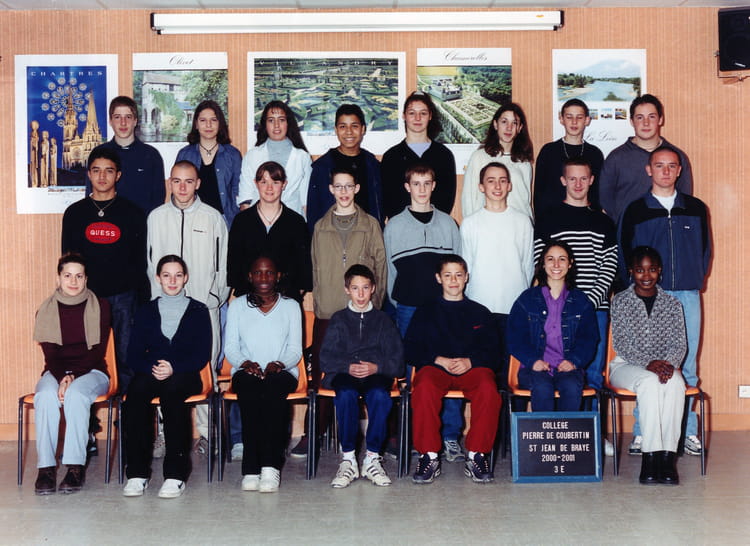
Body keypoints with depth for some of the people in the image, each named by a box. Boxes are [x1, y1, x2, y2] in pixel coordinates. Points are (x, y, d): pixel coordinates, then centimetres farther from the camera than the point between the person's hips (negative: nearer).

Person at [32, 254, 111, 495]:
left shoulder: (100, 307, 2)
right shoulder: (46, 310, 6)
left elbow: (98, 351, -4)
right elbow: (50, 354, -1)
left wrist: (73, 376, -19)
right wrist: (61, 378, -21)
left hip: (91, 372, -1)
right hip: (55, 372, 2)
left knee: (75, 395, -36)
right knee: (46, 396, -33)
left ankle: (76, 467, -33)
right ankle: (46, 468, -33)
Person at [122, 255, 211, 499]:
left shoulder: (198, 311, 12)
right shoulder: (146, 311, 18)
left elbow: (203, 355, 3)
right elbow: (134, 354, 9)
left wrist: (173, 368, -14)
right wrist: (152, 368, -13)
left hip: (185, 376, -2)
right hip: (150, 374, 2)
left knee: (171, 390, -37)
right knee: (135, 394, -33)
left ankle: (176, 473, -37)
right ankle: (137, 472, -31)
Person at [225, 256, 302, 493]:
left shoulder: (291, 306, 13)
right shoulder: (237, 305, 14)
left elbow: (295, 349, 6)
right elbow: (231, 347, 7)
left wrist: (278, 364, -15)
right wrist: (245, 363, -14)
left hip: (282, 372, 0)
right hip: (246, 372, 0)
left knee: (273, 387, -37)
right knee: (249, 390, -37)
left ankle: (270, 467, -41)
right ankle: (252, 469, -39)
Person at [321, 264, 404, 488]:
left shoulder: (383, 320, 16)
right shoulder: (339, 319, 16)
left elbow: (397, 361, 7)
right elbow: (325, 359, 6)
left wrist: (376, 367, -12)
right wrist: (348, 367, -13)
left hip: (375, 375, 0)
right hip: (344, 375, 0)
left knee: (380, 395, -35)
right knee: (346, 394, -36)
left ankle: (372, 459, -25)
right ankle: (348, 459, -28)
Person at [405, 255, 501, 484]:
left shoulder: (480, 313, 22)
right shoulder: (425, 312, 21)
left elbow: (493, 352, 11)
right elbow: (410, 350, 9)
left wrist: (470, 361, -9)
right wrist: (439, 360, -8)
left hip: (472, 368, 0)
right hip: (435, 367, 0)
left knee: (488, 389, -35)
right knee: (425, 388, -36)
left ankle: (476, 456, -25)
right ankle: (429, 457, -29)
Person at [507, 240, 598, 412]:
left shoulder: (581, 301, 14)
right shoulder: (527, 299, 11)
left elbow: (589, 337, 9)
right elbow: (515, 337, 5)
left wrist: (574, 361, -10)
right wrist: (532, 360, -12)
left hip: (568, 367, 1)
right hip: (536, 368, -1)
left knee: (572, 387, -33)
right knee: (542, 388, -34)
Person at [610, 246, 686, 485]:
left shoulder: (672, 304, 11)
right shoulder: (620, 301, 3)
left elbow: (679, 343, 3)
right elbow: (620, 343, -6)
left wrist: (669, 364, -20)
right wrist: (648, 363, -21)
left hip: (664, 366, 2)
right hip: (626, 365, -2)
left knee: (675, 382, -34)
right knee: (649, 381, -36)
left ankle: (667, 454, -35)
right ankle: (651, 455, -38)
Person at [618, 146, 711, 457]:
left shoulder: (696, 209, 11)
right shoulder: (635, 211, 5)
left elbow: (705, 248, 17)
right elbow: (624, 254, 8)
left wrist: (697, 279, 8)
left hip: (687, 295, 2)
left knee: (687, 366, 4)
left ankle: (689, 432, 11)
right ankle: (642, 433, 3)